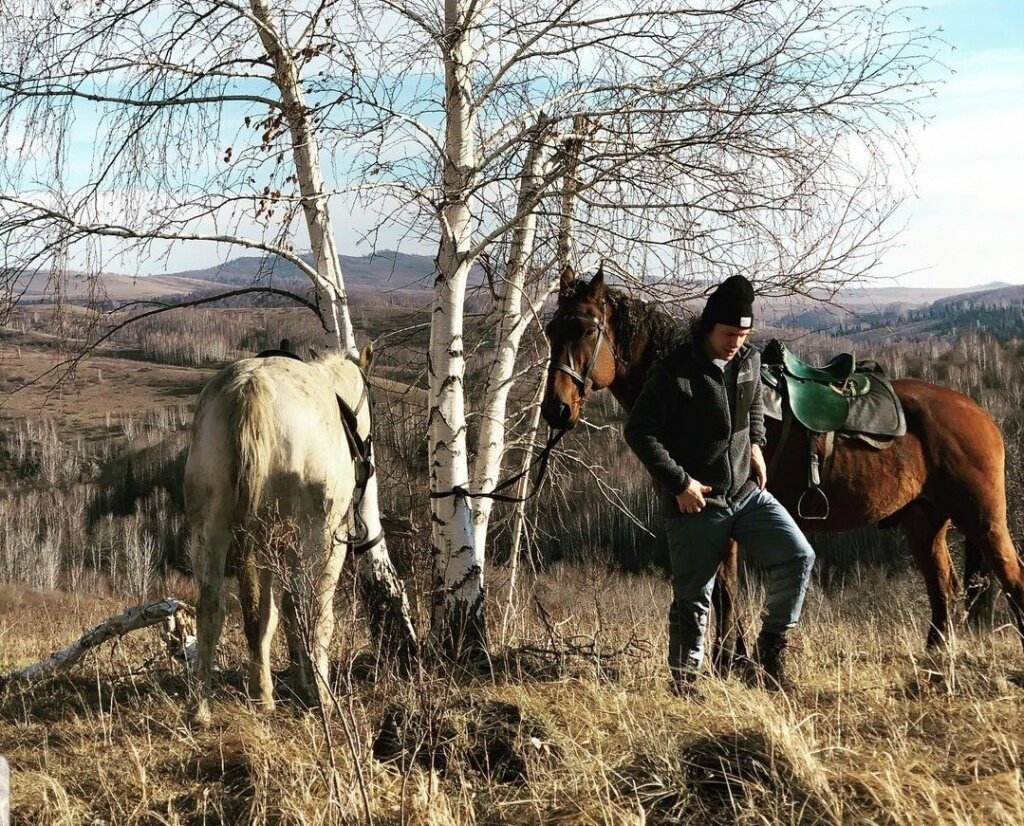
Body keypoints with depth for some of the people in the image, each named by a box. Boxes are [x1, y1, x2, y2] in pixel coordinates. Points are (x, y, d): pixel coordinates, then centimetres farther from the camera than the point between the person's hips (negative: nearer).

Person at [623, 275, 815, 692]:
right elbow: (639, 431, -15)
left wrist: (755, 444, 8)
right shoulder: (673, 372, -16)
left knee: (798, 557, -8)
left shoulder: (750, 361, 3)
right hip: (695, 503, -5)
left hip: (748, 492, 5)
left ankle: (771, 647, 7)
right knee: (692, 598, 4)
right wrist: (679, 483, -17)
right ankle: (684, 679, 19)